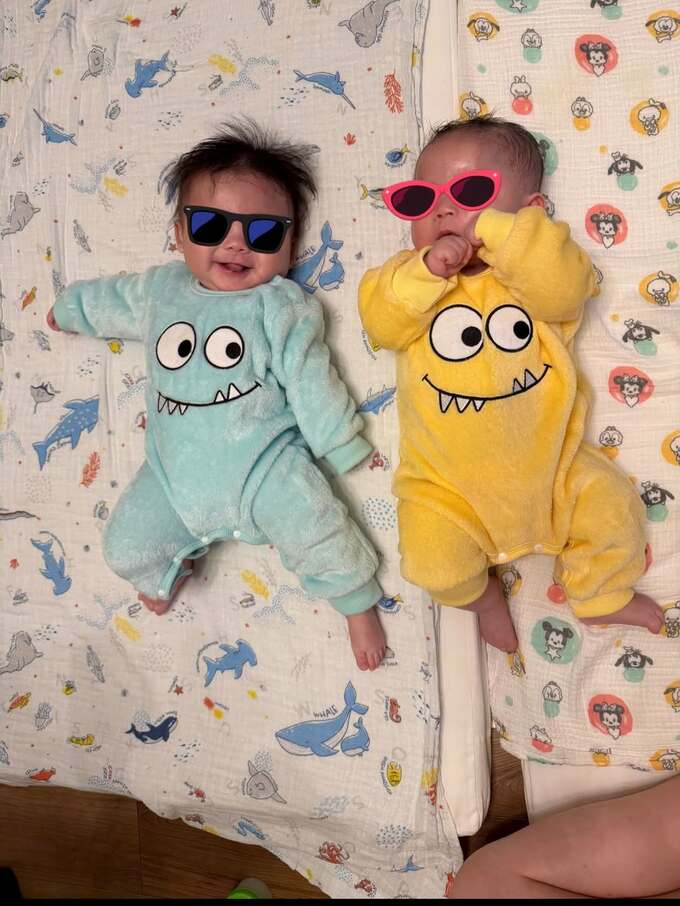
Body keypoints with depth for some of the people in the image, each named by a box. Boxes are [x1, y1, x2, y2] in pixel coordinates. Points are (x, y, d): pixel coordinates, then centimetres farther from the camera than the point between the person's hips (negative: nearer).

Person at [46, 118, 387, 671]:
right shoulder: (160, 290, 6)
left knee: (314, 527, -20)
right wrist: (70, 309, 42)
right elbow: (113, 302, 27)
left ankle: (359, 601, 8)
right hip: (176, 475, 4)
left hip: (264, 466, -4)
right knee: (126, 547, 3)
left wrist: (342, 449, -3)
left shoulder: (281, 306, -6)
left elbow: (310, 381, -6)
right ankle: (166, 572, 37)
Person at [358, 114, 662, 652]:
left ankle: (601, 594, 27)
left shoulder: (537, 270, -2)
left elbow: (564, 287, -24)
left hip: (548, 465, 1)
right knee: (434, 564, -15)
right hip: (447, 482, 0)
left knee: (613, 509, -4)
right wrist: (427, 271, -30)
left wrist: (493, 231, -28)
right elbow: (383, 323, -16)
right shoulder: (411, 275, 1)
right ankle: (480, 593, 21)